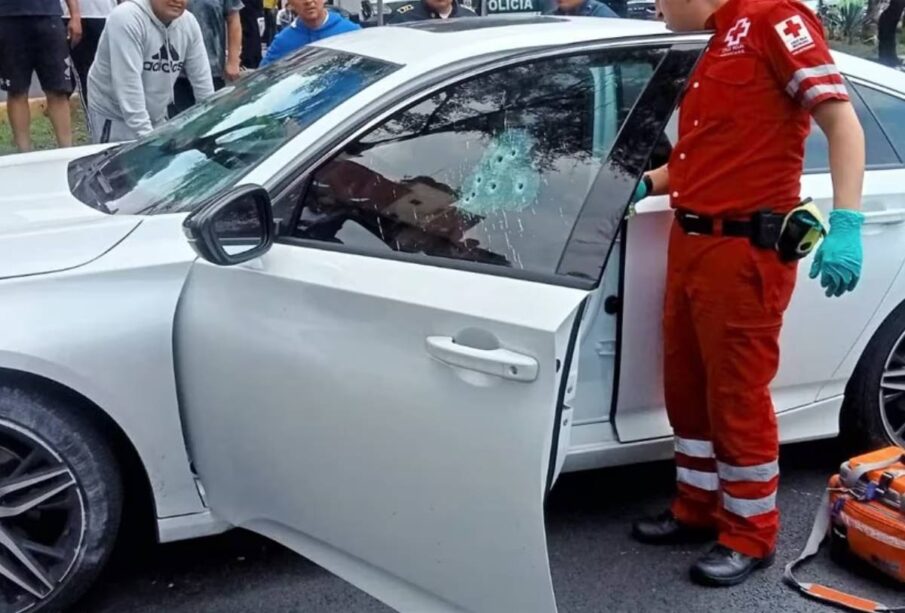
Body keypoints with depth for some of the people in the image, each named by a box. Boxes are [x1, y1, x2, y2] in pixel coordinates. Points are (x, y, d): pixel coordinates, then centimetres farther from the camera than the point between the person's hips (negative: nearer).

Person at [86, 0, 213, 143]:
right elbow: (128, 86, -29)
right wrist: (145, 136, -32)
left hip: (156, 118, 7)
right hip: (114, 118, -7)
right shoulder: (126, 18, -24)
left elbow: (202, 79, 1)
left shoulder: (189, 23, -4)